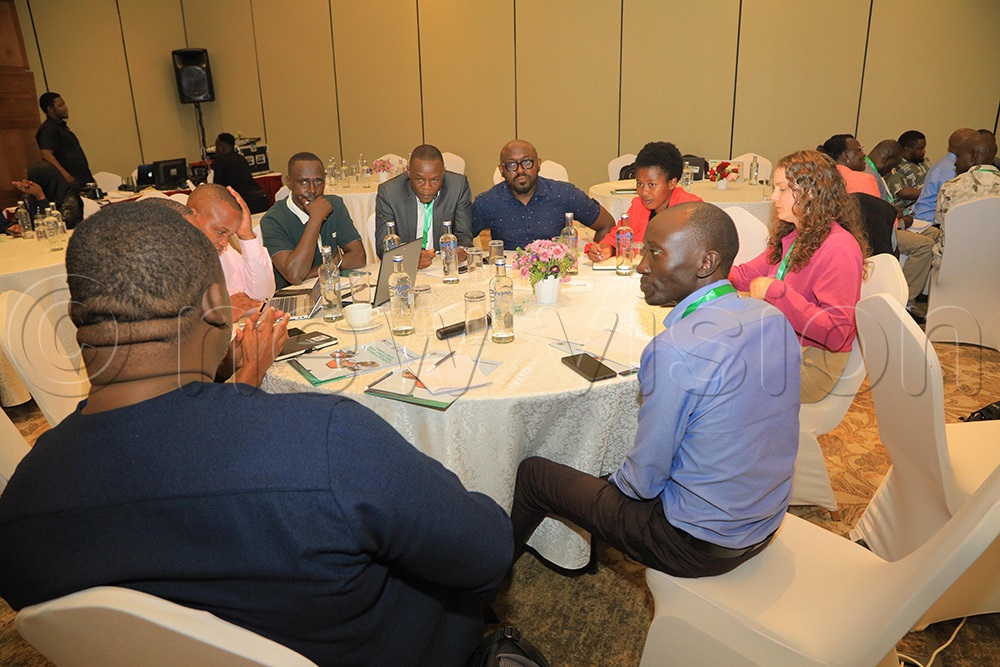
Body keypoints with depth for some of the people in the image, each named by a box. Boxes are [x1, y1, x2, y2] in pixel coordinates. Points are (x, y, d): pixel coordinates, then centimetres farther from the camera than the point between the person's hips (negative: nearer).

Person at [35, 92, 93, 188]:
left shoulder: (61, 126, 20)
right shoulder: (48, 129, -11)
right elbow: (46, 155, -23)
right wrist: (65, 175, -32)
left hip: (82, 179, 10)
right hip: (71, 180, -10)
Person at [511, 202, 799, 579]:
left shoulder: (675, 350, -31)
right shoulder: (775, 319, -5)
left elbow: (645, 480, -20)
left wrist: (618, 479, 4)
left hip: (700, 546, -7)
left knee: (533, 473, 7)